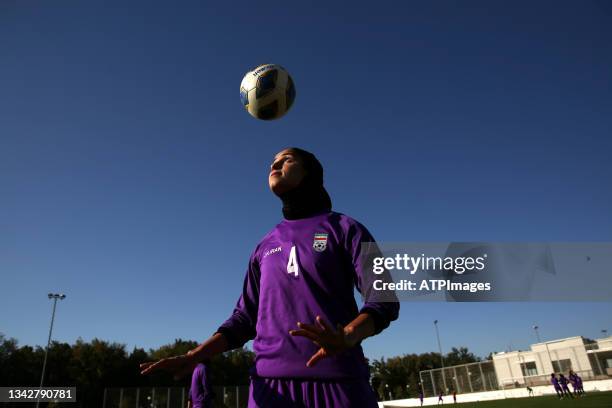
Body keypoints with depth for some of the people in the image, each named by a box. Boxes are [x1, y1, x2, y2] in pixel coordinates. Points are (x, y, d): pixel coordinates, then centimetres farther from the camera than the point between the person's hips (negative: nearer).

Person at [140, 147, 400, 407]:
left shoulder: (344, 228, 5)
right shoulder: (264, 248, 18)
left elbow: (384, 301, -5)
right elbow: (246, 318, 18)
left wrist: (347, 338, -25)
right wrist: (193, 356, 3)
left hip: (337, 382, -3)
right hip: (272, 384, 4)